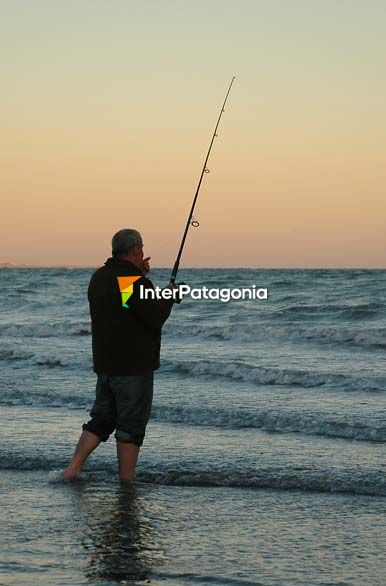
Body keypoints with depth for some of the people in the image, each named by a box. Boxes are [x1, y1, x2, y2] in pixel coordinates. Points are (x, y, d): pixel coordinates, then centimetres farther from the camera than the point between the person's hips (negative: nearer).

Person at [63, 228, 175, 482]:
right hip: (134, 366, -8)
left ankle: (73, 468, 7)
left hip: (105, 365, 8)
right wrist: (169, 296, -2)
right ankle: (126, 482, 5)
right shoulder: (136, 283, -18)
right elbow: (156, 318, -19)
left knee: (101, 419, 16)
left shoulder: (99, 277, 8)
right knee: (132, 425, 1)